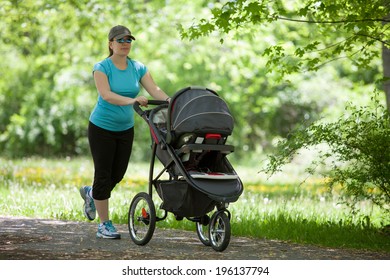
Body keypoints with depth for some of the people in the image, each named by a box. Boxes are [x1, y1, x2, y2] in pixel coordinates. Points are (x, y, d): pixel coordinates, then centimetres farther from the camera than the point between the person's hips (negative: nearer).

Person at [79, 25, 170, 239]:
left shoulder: (138, 68, 1)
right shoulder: (101, 68, -13)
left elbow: (154, 89, -10)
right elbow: (106, 95, -27)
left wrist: (170, 101, -30)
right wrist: (131, 100, -41)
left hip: (125, 129, 5)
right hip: (102, 127, -5)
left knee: (118, 174, 10)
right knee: (104, 174, -3)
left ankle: (91, 193, 42)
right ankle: (104, 225, 5)